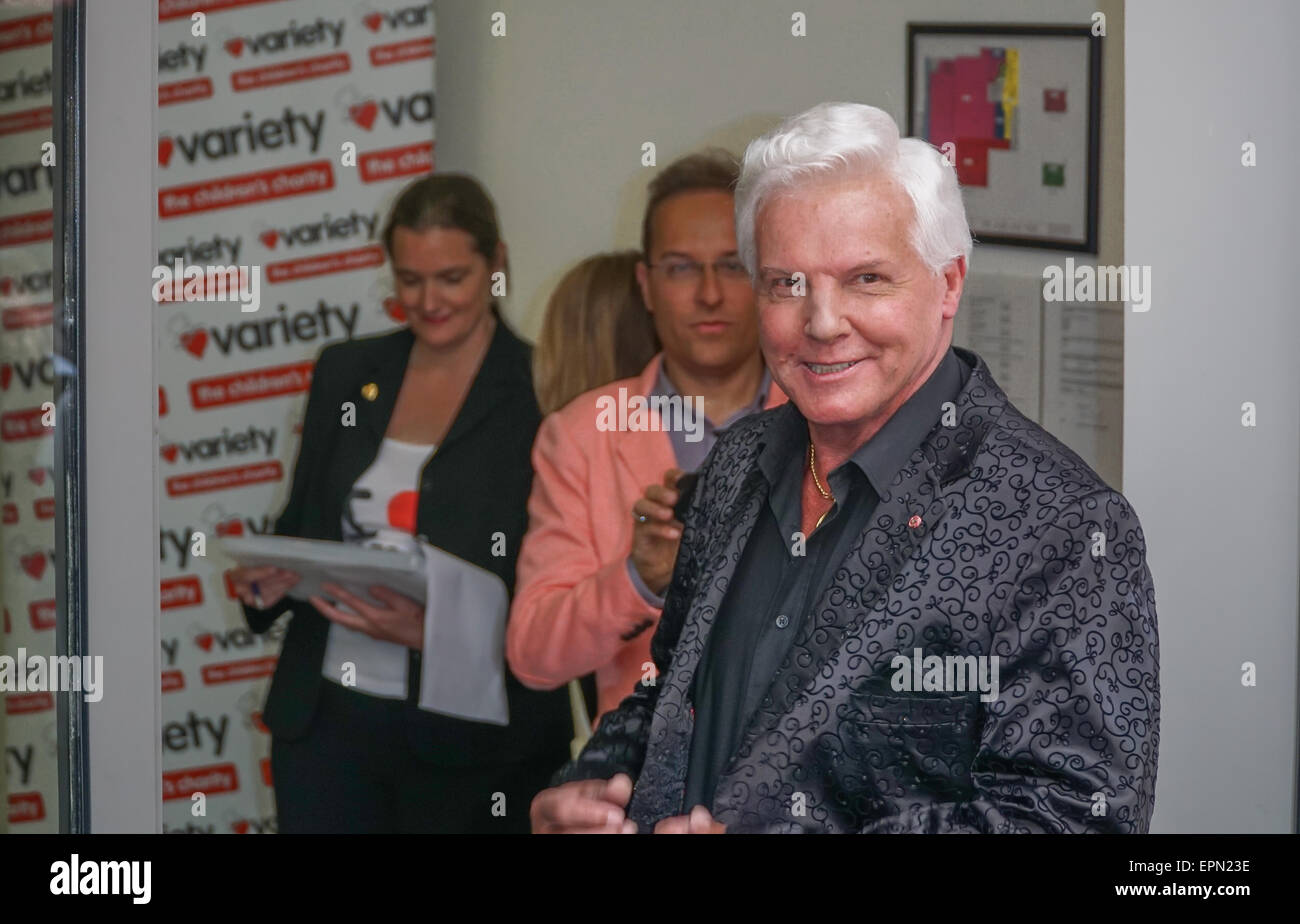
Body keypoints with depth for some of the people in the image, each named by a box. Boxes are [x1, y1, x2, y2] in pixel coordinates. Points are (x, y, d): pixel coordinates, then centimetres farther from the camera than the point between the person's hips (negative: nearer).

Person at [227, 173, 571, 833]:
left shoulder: (543, 394, -5)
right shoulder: (346, 373, 9)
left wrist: (431, 630, -19)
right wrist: (271, 579, -5)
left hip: (468, 730, -3)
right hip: (330, 720, 3)